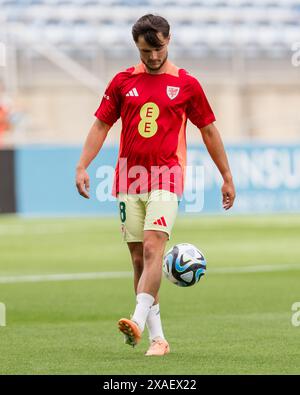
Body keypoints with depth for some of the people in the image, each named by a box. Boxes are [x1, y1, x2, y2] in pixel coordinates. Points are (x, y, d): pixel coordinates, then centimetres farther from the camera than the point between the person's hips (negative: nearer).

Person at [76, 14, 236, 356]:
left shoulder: (186, 84, 3)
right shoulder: (123, 81, 9)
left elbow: (208, 130, 10)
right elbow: (101, 125, 11)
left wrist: (227, 177, 12)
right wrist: (82, 166, -1)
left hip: (165, 177, -3)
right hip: (128, 178, 3)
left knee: (152, 249, -21)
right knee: (138, 259, 3)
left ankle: (139, 321, -30)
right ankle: (157, 338, 8)